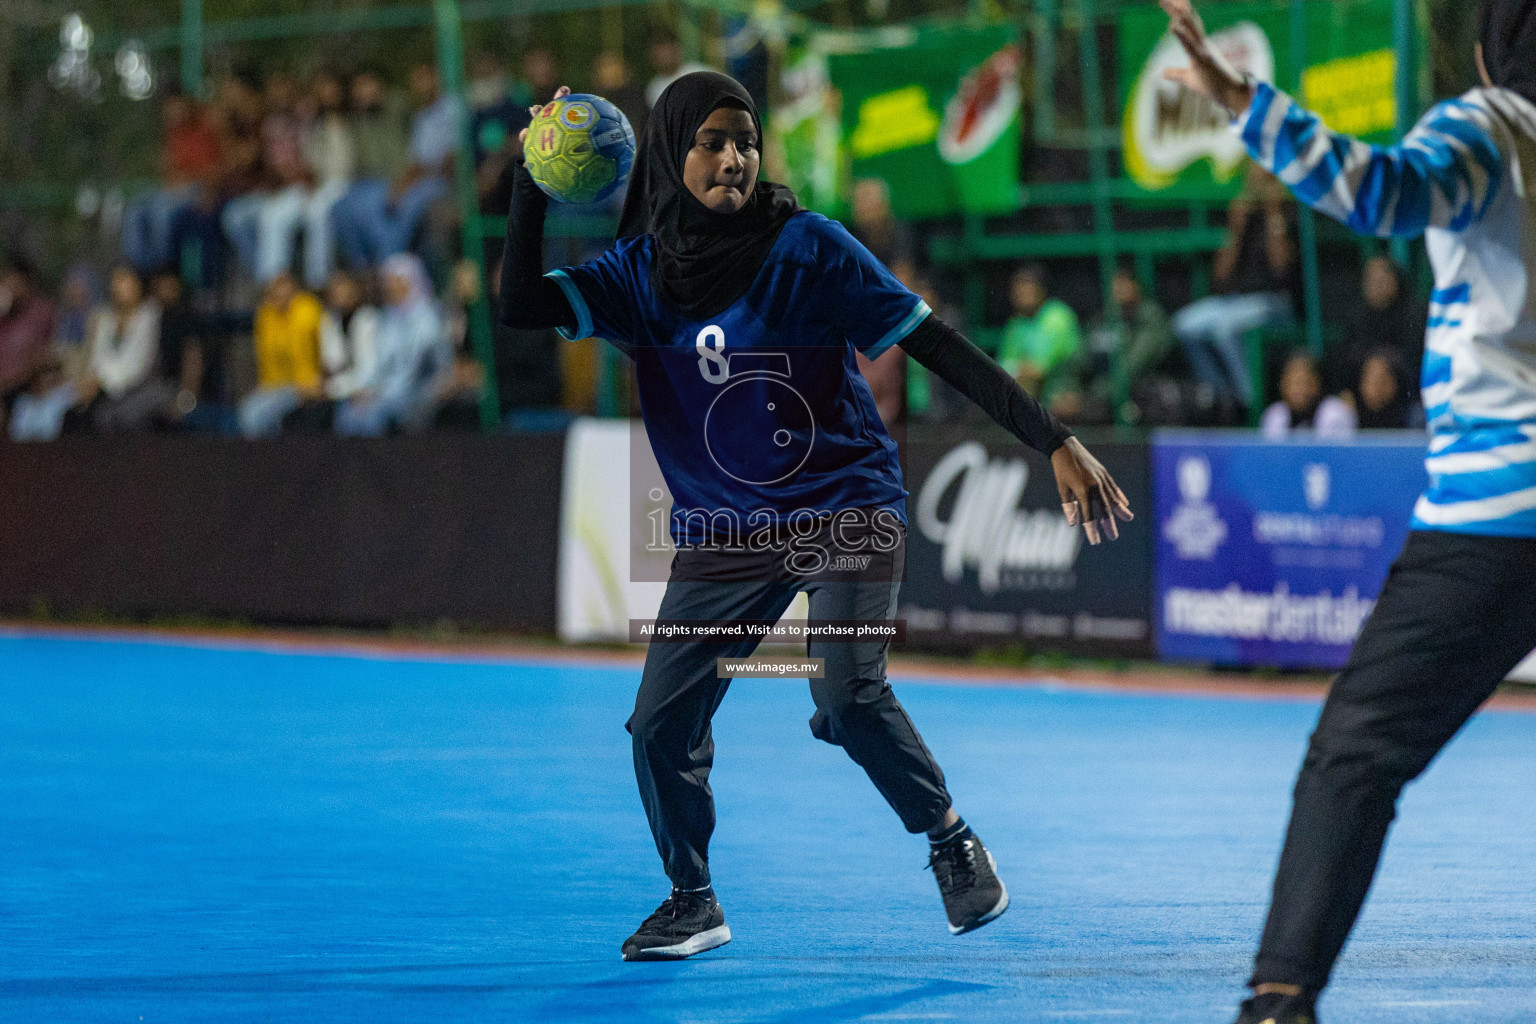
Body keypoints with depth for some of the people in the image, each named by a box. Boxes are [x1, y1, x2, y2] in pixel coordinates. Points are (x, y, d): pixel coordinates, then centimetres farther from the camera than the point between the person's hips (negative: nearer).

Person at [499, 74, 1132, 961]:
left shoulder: (808, 247, -11)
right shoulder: (643, 272, 1)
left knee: (847, 696, -24)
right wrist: (534, 186, -17)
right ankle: (694, 903, 22)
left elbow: (938, 347, -11)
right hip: (723, 529, 4)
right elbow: (521, 306, -8)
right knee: (660, 725, -2)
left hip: (844, 505, -4)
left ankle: (953, 845, 1)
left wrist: (1054, 441, -15)